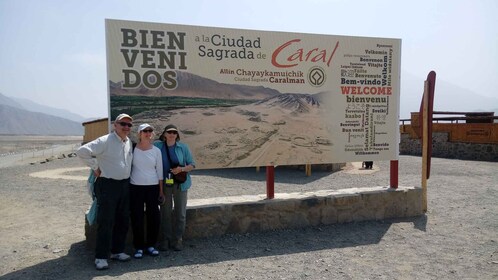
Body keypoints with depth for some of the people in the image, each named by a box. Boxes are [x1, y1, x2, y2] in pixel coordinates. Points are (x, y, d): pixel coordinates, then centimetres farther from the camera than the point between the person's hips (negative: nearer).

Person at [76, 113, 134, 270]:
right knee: (106, 222, -3)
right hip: (108, 185, -7)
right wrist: (95, 167, -15)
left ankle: (117, 251, 28)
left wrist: (128, 175, 12)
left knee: (123, 220, 13)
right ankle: (101, 257, 8)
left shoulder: (129, 142, 9)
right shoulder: (105, 141, -13)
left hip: (125, 185, 7)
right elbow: (82, 151, -21)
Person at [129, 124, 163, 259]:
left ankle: (151, 245, 19)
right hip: (135, 187, -1)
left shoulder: (156, 150, 4)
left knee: (154, 217, 3)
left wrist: (161, 191, 6)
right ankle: (139, 247, 15)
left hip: (153, 187, 2)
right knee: (137, 218, 2)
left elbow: (159, 171, 7)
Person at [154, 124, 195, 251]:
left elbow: (192, 164, 3)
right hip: (164, 184, 0)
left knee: (180, 213, 5)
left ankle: (177, 239, 18)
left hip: (180, 183, 0)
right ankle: (165, 239, 21)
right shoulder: (158, 146, 0)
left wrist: (182, 169, -16)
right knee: (165, 212, 7)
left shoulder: (183, 147, 0)